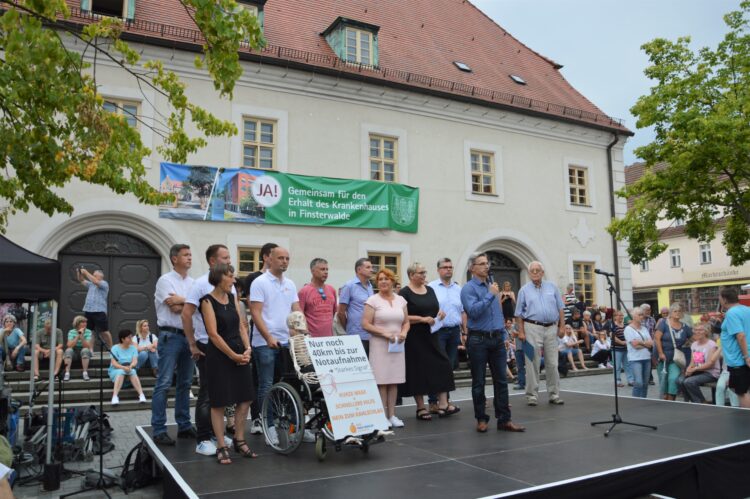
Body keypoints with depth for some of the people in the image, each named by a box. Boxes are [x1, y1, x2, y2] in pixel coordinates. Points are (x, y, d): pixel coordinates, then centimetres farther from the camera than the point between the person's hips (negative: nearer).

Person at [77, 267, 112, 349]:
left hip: (99, 312, -6)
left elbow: (95, 281, -15)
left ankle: (110, 348, 5)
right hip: (88, 311, 6)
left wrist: (86, 272, -15)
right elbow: (81, 280, 15)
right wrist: (79, 273, -2)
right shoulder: (91, 285, 21)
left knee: (104, 332, -4)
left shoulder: (104, 284, 1)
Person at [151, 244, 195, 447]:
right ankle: (159, 429, -1)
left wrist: (181, 301, -9)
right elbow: (174, 308, -14)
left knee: (185, 383, 11)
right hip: (170, 336, -6)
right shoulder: (165, 280, -4)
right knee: (164, 384, -6)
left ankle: (184, 425, 20)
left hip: (189, 336, 6)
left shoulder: (193, 283, 14)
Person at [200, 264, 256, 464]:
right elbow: (213, 334, -14)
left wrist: (247, 348, -4)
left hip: (240, 353, 6)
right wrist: (233, 355, -13)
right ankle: (221, 447, 12)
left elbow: (241, 326, 11)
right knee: (219, 402, 1)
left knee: (245, 400, 7)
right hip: (219, 355, -6)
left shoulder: (232, 298, 11)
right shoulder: (208, 301, -8)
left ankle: (239, 441, 22)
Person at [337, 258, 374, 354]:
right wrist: (349, 329, 5)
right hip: (358, 336, -6)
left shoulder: (370, 286, 13)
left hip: (372, 336, 6)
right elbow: (341, 312, -5)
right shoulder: (349, 286, -6)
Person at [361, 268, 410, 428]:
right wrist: (384, 333, -16)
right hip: (379, 345, -4)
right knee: (381, 381, -6)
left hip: (397, 346, 4)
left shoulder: (400, 300, 12)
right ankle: (383, 416, 2)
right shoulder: (373, 300, -2)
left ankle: (392, 415, 14)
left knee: (395, 380, 5)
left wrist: (404, 332, -3)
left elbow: (406, 321, 18)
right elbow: (365, 324, -8)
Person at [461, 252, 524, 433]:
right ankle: (481, 419, 16)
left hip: (497, 339, 6)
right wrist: (491, 295, -21)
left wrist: (504, 335, 17)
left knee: (501, 380, 5)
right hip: (478, 340, -6)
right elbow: (473, 311, -24)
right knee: (479, 382, 5)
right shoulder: (468, 288, -8)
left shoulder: (492, 285, 14)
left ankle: (504, 419, 11)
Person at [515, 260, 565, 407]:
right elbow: (519, 314, 4)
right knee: (533, 363, -2)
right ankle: (532, 395, 5)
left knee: (552, 364, 5)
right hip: (532, 328, -2)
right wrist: (521, 332, -4)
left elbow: (560, 308, 11)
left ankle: (554, 394, 15)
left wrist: (562, 326, 3)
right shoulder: (524, 290, 5)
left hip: (551, 328, 2)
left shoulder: (552, 287, 11)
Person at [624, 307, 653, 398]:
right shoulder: (628, 329, -3)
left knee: (645, 383, 7)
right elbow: (634, 344, -13)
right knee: (638, 383, -13)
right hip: (635, 359, -6)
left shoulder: (644, 328, 15)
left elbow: (651, 343, 6)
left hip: (646, 357, 6)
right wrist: (645, 343, -3)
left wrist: (640, 342, -7)